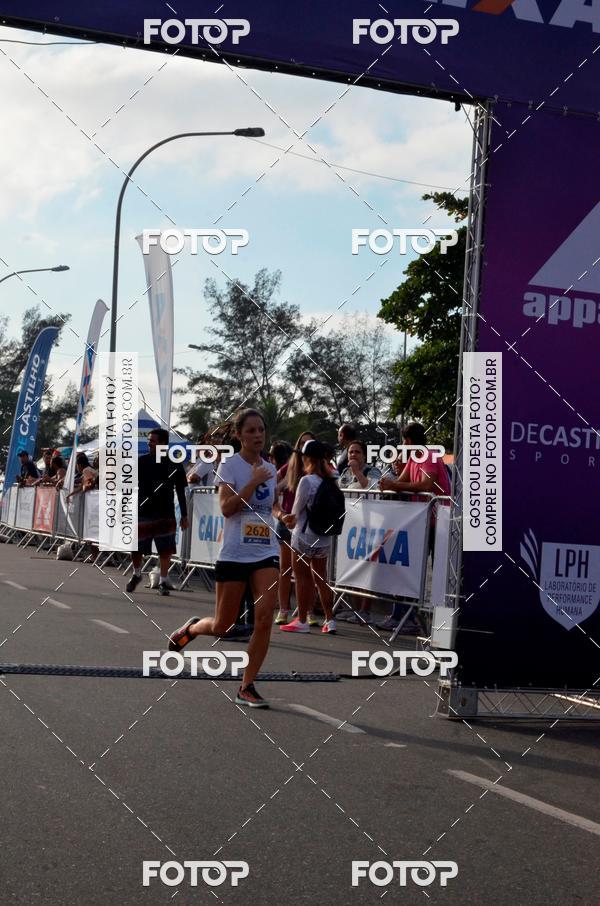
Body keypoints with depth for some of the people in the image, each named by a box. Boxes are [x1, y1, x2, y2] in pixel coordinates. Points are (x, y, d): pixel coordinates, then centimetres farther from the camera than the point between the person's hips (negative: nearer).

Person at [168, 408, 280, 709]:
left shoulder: (269, 469, 11)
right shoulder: (230, 465, -6)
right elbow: (226, 507, -19)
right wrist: (253, 482, -21)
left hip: (265, 553, 4)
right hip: (234, 554, -4)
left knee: (265, 617, -13)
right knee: (222, 626, 4)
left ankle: (246, 688, -2)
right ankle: (191, 628, 39)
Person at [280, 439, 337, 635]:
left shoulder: (307, 481, -16)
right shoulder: (330, 481, 2)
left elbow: (296, 510, -8)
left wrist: (292, 520, 13)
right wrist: (295, 518, 13)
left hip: (304, 536, -6)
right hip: (324, 538, 6)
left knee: (303, 578, 3)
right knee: (321, 579, 13)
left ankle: (302, 621, 8)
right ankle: (329, 620, 13)